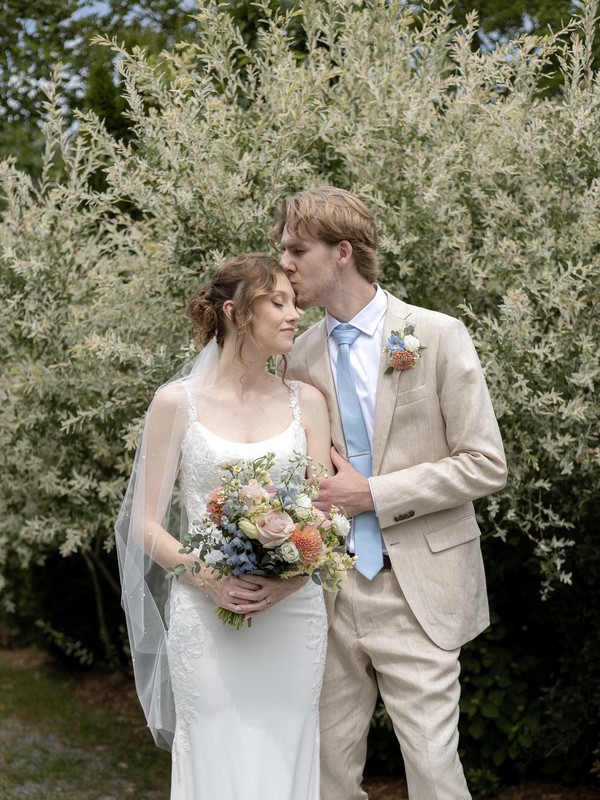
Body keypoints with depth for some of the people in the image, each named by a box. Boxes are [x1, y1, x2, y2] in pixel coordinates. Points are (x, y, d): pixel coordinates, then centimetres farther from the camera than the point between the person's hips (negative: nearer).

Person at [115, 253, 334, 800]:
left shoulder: (306, 401, 7)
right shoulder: (178, 401, 0)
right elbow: (146, 521, 0)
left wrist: (289, 580, -13)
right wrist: (206, 578, -16)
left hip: (293, 614, 2)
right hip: (206, 615, -2)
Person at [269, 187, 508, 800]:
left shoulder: (437, 336, -5)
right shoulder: (302, 355, 8)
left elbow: (485, 465, -8)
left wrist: (374, 494, -13)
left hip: (416, 593, -4)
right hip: (331, 590, 4)